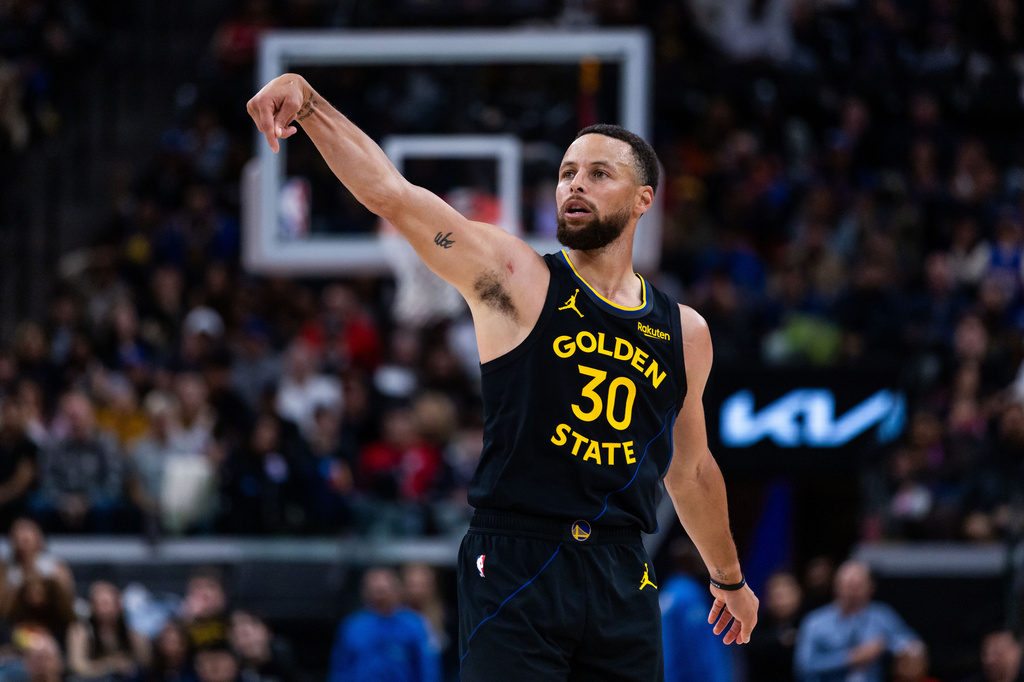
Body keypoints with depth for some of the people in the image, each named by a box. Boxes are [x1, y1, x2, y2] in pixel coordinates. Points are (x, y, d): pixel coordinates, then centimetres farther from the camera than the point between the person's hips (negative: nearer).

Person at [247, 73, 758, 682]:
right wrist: (307, 101, -24)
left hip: (622, 581, 4)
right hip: (516, 564, -4)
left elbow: (690, 471, 26)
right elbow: (389, 194, -11)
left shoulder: (684, 333, 12)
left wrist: (729, 578, 35)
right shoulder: (513, 278, 0)